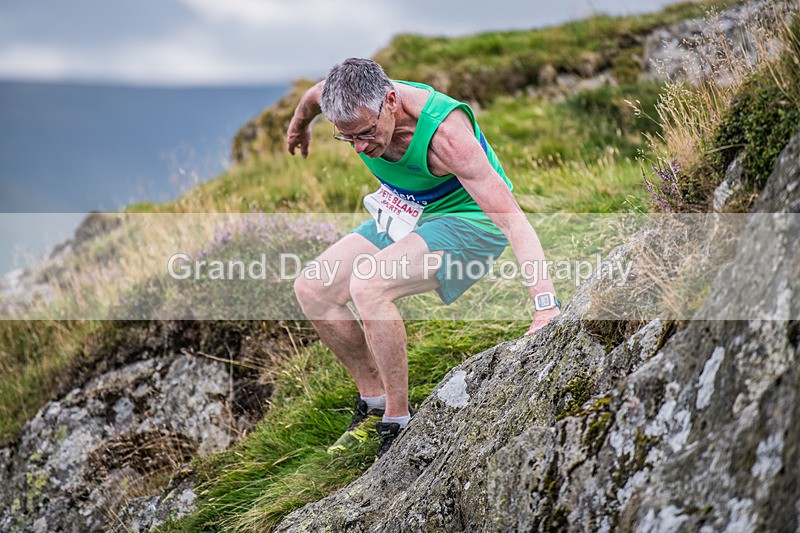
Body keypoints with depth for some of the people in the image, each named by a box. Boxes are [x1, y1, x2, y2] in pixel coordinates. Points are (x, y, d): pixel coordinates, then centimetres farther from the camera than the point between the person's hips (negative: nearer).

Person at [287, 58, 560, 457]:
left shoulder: (445, 132, -35)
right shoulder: (351, 99, -17)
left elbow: (511, 217, -39)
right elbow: (314, 96, 10)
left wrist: (546, 306, -46)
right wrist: (299, 124, 33)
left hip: (469, 223, -7)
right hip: (406, 216, 7)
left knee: (367, 285, -31)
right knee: (311, 290, -6)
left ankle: (398, 425, -17)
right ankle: (374, 403, 8)